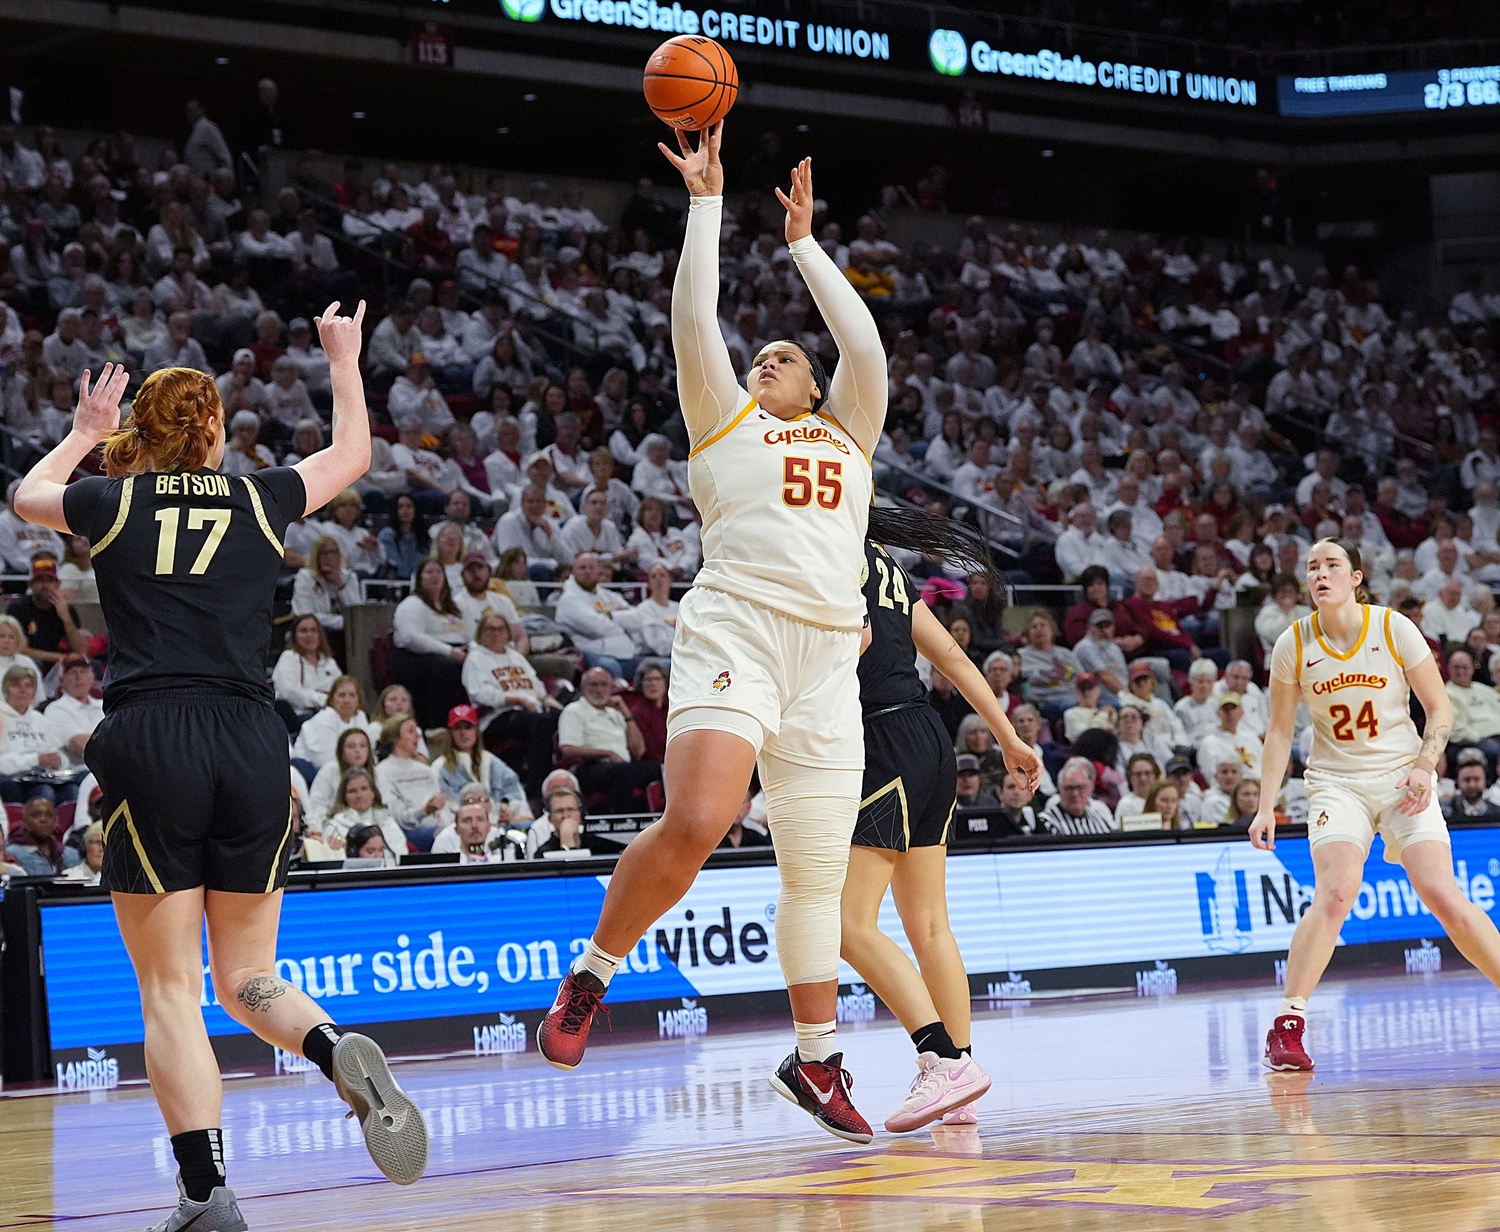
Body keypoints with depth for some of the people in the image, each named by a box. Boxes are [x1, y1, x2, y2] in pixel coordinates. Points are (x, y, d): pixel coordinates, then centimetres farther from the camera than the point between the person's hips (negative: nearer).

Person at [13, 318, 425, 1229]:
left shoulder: (112, 501, 8)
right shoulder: (260, 501, 11)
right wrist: (344, 358, 44)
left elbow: (30, 494, 32)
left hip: (149, 744, -2)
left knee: (170, 989, 1)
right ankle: (340, 1051, -19)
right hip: (252, 744, 2)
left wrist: (87, 434, 47)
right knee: (246, 976, 13)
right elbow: (353, 454, 31)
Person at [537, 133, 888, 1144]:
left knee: (818, 873, 7)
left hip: (828, 655, 4)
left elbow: (865, 344, 14)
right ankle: (593, 973, -5)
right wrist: (706, 201, 12)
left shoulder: (847, 433, 25)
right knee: (694, 824, -25)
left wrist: (805, 241, 21)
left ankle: (817, 1058, 18)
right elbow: (694, 321, 10)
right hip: (736, 632, -4)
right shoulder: (725, 420, 18)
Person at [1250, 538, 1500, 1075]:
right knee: (1334, 895, -23)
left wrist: (1425, 766, -15)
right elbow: (1279, 732, 6)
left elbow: (1440, 709, 0)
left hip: (1403, 777, 0)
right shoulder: (1293, 644, -3)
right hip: (1336, 782, 0)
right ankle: (1287, 1026, -19)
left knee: (1444, 897, -12)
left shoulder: (1394, 628, -7)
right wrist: (1266, 807, 0)